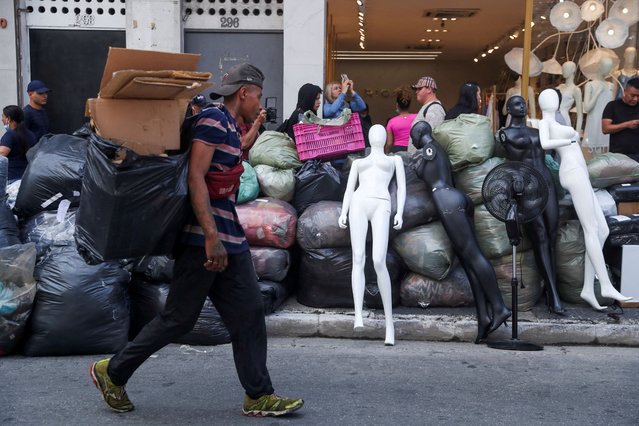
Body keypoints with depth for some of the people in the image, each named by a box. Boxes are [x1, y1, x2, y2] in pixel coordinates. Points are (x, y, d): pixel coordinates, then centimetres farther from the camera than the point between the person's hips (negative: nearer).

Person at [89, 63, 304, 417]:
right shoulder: (213, 119, -12)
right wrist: (211, 237, -26)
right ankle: (112, 372, 18)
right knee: (179, 317, 0)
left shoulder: (231, 128, 17)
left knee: (248, 315, 7)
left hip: (229, 240, 10)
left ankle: (258, 396, 14)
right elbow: (195, 178, -21)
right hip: (203, 238, -10)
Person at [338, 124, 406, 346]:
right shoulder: (358, 163, 31)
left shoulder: (395, 159, 28)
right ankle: (358, 316, -27)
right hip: (359, 205, 2)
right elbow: (349, 190, 20)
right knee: (358, 259, -17)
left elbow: (401, 187, 15)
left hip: (381, 206, -2)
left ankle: (389, 321, -8)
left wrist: (400, 213, -3)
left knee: (379, 262, -18)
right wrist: (343, 214, 1)